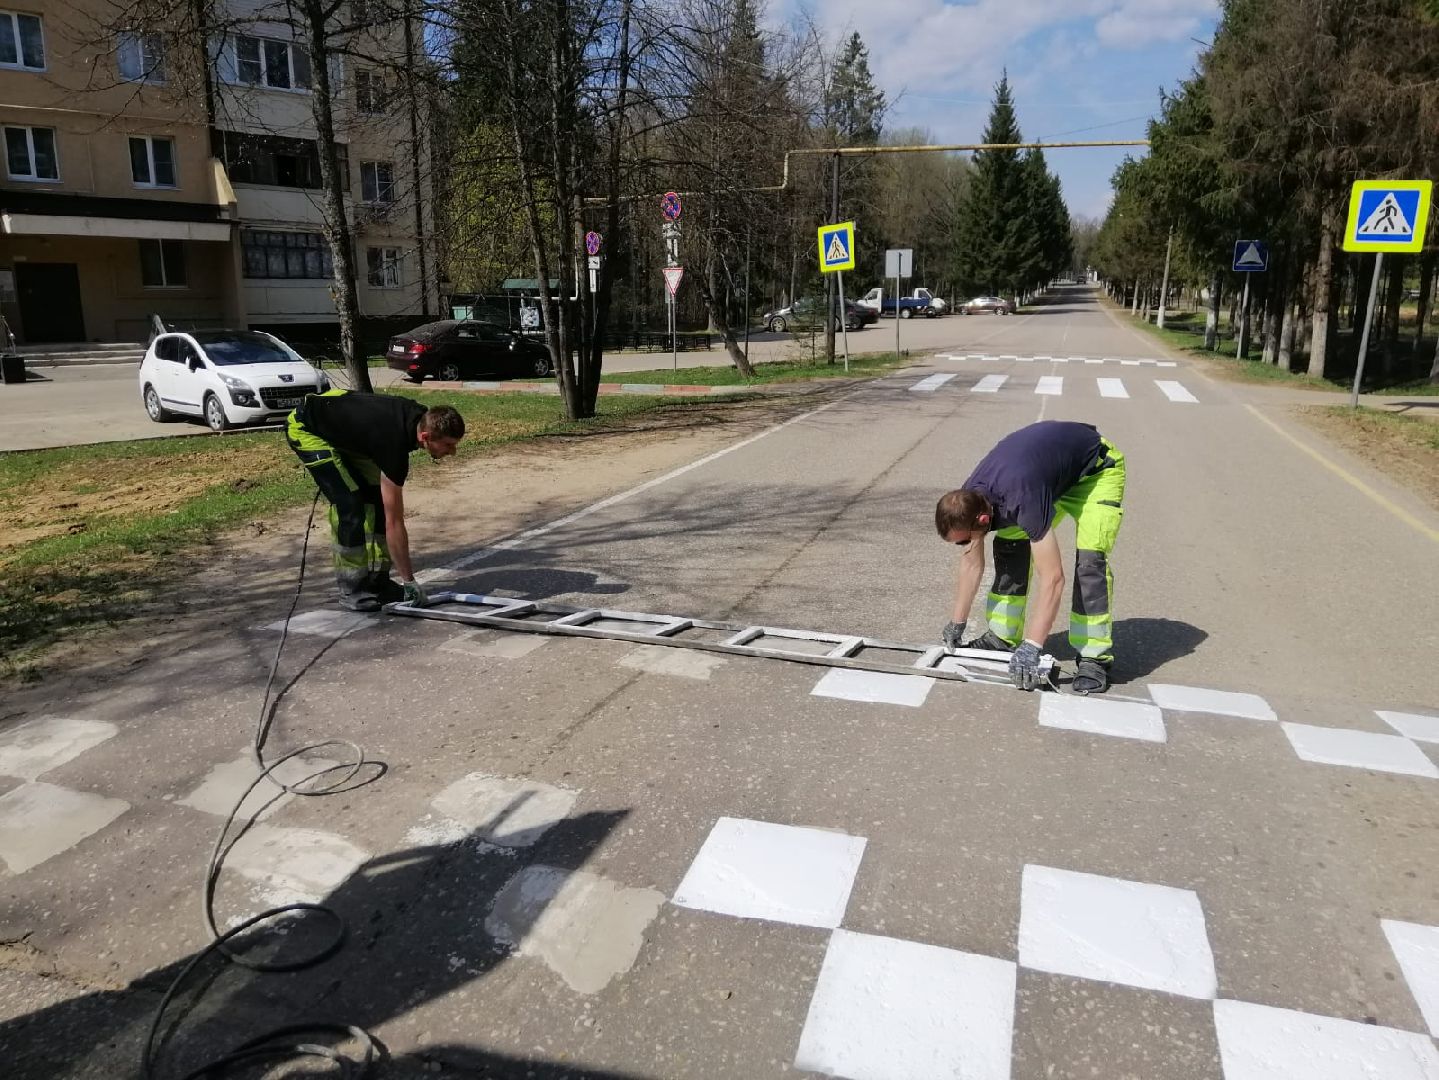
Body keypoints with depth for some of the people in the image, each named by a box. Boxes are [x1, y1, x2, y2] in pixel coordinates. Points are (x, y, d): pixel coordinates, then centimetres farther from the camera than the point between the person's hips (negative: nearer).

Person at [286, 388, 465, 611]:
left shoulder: (422, 417, -14)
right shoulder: (394, 444, -35)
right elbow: (394, 523, -31)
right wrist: (409, 581, -26)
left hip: (341, 427, 9)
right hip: (306, 429, -9)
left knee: (377, 499, 0)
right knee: (350, 504, -19)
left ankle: (377, 580, 7)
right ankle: (352, 589, -6)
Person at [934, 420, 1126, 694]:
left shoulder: (1023, 500, -43)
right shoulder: (968, 499, -19)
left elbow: (1052, 578, -42)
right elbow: (972, 562, -4)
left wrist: (1030, 649, -42)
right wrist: (957, 624, 0)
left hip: (1097, 469, -7)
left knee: (1089, 560, -23)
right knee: (1010, 545, -4)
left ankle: (1094, 658, -14)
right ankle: (1002, 638, 7)